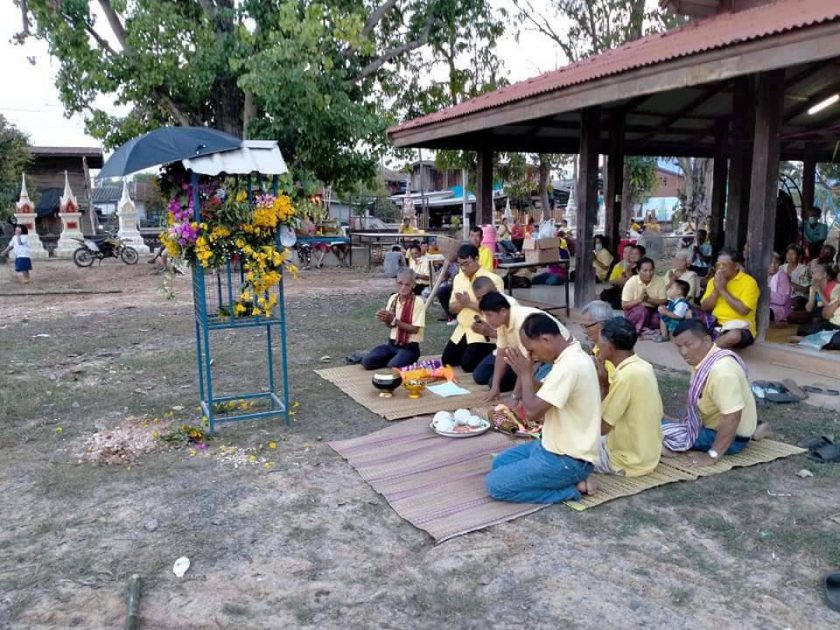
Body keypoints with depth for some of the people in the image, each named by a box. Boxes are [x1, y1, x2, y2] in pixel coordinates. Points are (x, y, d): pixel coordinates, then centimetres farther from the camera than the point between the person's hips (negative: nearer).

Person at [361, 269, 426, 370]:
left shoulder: (418, 302, -15)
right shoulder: (393, 298, 2)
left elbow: (415, 329, -17)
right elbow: (390, 325, 10)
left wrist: (394, 320, -22)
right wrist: (385, 319, -13)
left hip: (409, 347, -5)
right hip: (392, 343, 6)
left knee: (393, 367, -31)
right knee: (367, 361, -12)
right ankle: (392, 359, 11)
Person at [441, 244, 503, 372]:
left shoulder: (492, 279, -15)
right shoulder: (458, 278, 7)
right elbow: (451, 308, 10)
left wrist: (469, 303, -21)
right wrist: (461, 303, -13)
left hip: (482, 331, -7)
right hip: (462, 329, 7)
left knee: (468, 364, -14)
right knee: (446, 360, 5)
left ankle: (491, 352, 12)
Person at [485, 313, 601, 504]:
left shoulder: (570, 365, -28)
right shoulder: (573, 356, 5)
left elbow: (532, 411, -26)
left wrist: (524, 373, -14)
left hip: (567, 460, -10)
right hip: (557, 445, 10)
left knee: (494, 484, -7)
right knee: (499, 463, 20)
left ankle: (568, 489, -3)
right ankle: (568, 480, 9)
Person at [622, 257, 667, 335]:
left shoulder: (660, 281, -10)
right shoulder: (631, 282, -15)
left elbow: (664, 301, -8)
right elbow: (624, 305, -15)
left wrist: (648, 299, -25)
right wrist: (639, 299, -29)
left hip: (653, 311, 2)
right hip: (634, 310, -2)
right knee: (642, 310, -35)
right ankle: (637, 331, -16)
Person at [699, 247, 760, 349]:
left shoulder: (749, 282, -8)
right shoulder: (714, 280, 9)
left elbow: (743, 310, -20)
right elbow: (704, 308, 5)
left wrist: (722, 290, -15)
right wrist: (716, 290, -10)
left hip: (740, 327, -5)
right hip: (715, 325, 5)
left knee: (734, 335, -39)